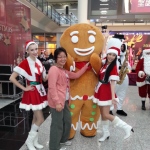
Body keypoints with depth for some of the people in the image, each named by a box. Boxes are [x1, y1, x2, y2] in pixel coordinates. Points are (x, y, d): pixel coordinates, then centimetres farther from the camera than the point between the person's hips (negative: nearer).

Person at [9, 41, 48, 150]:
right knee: (40, 119, -3)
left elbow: (44, 78, 9)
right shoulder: (25, 63, -16)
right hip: (32, 93, -7)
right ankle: (29, 140, 19)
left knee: (36, 118, 15)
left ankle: (35, 141, 31)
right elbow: (12, 78, -18)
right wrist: (24, 88, -15)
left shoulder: (38, 62, 6)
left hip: (40, 91, 7)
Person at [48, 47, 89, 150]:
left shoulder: (64, 71, 15)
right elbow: (52, 87, -21)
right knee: (57, 124, 1)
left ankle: (63, 139, 43)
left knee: (67, 120, 22)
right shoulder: (54, 69, -15)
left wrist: (86, 66, 20)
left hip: (64, 101, 10)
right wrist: (57, 102, -25)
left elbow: (76, 75, 22)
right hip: (57, 102, -10)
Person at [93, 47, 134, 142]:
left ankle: (127, 127, 5)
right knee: (103, 114, 14)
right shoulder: (105, 65, 9)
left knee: (106, 115, -8)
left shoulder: (113, 67, -13)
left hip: (107, 93, -7)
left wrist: (113, 97, -23)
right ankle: (106, 134, 29)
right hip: (100, 91, 7)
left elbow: (113, 83, -19)